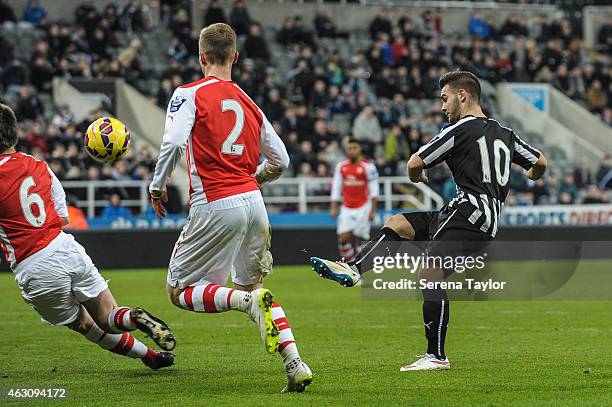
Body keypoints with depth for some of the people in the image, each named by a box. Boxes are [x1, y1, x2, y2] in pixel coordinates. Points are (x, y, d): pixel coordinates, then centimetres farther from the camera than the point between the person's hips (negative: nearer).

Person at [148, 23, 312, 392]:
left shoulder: (190, 94, -3)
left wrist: (158, 186, -3)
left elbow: (173, 143, -18)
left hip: (215, 206, -6)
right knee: (252, 284, 21)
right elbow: (280, 160, 17)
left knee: (179, 290, 6)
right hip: (253, 202, 6)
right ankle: (295, 364, 2)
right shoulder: (248, 102, 14)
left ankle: (248, 301, -22)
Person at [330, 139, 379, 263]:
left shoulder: (368, 166, -6)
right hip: (347, 208, 4)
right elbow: (336, 188, 12)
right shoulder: (341, 166, 8)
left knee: (360, 240, -6)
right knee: (343, 239, -7)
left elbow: (374, 189, -5)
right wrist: (334, 207, 6)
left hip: (363, 208, -4)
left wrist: (373, 210, -9)